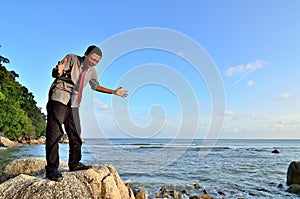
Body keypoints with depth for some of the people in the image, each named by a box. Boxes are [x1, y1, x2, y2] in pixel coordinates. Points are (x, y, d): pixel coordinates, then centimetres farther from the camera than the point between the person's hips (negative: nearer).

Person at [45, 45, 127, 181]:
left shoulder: (92, 72, 13)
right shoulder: (72, 59, -5)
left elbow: (96, 86, 29)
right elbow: (54, 74, -10)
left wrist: (114, 92, 29)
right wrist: (58, 72, -36)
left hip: (73, 104, 6)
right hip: (59, 99, -6)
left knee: (75, 134, 7)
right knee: (54, 133, -10)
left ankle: (74, 164, 21)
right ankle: (51, 169, -5)